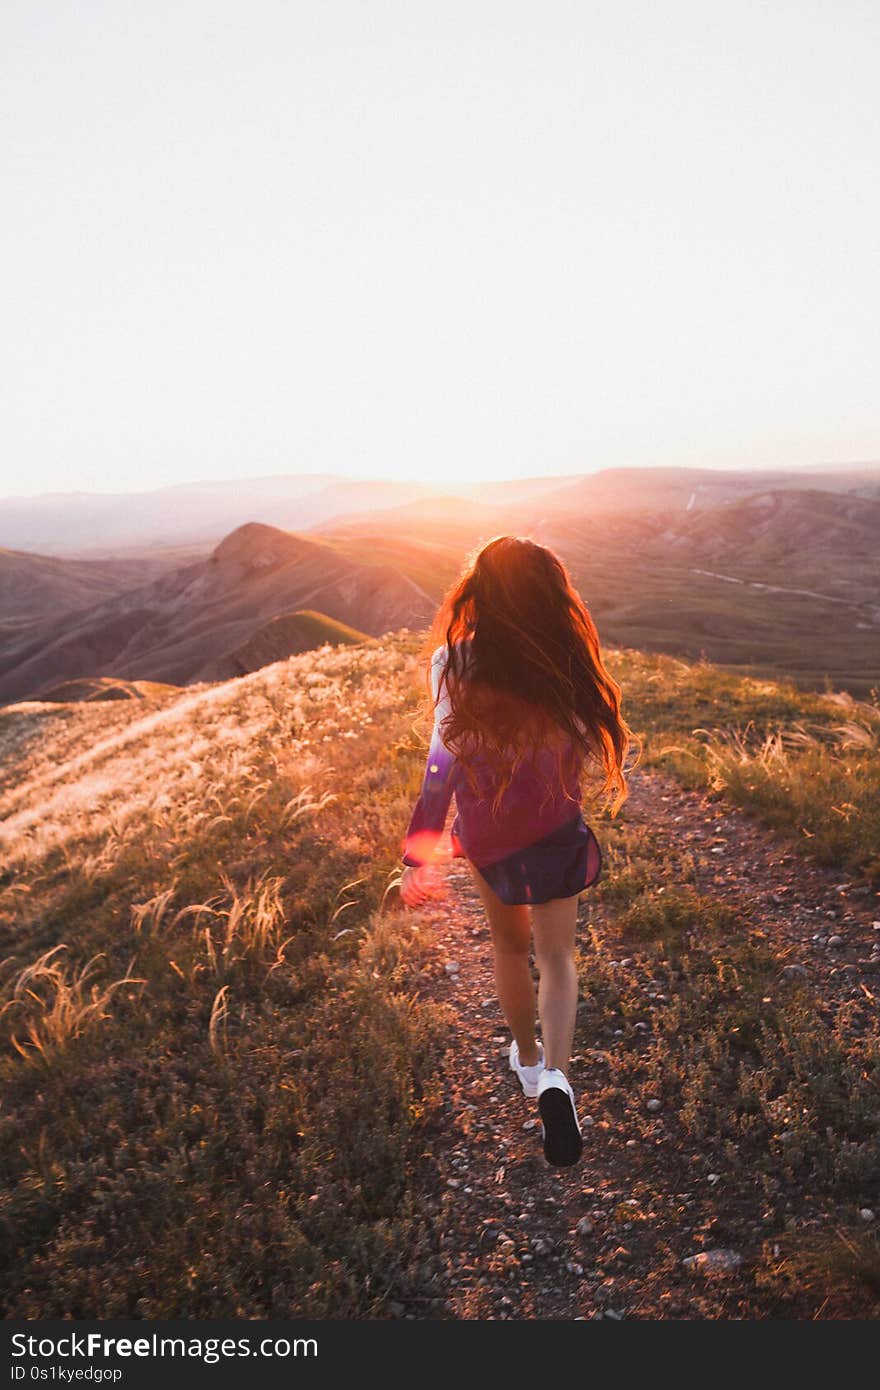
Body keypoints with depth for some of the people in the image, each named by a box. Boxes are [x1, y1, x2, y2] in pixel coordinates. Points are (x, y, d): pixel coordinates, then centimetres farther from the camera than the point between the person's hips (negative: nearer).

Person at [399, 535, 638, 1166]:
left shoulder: (454, 664, -19)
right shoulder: (564, 666, -17)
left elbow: (443, 762, -18)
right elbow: (597, 745, -7)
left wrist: (419, 851, -12)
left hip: (486, 832, 1)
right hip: (555, 831, -1)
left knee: (510, 944, 23)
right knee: (556, 956, 13)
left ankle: (528, 1058, 43)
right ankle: (555, 1073, -10)